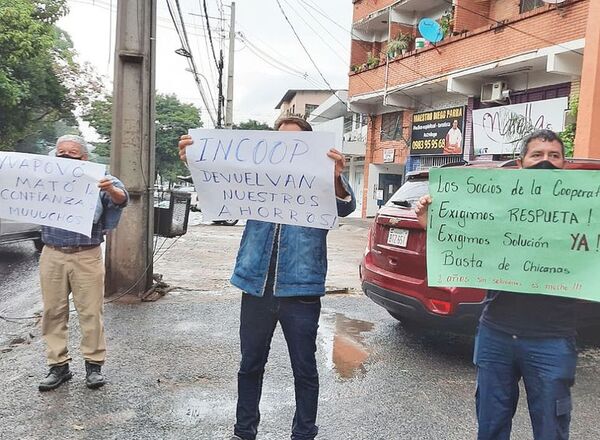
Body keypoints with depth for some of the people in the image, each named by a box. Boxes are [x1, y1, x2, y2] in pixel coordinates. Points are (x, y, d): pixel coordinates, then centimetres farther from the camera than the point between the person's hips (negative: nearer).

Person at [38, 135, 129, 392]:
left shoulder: (97, 180, 2)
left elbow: (121, 199, -10)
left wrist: (111, 189, -34)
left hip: (87, 257, -3)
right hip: (53, 256, 3)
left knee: (90, 312, 2)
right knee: (53, 312, 8)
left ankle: (94, 364, 14)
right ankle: (58, 365, 20)